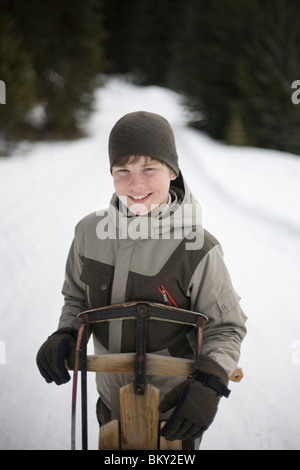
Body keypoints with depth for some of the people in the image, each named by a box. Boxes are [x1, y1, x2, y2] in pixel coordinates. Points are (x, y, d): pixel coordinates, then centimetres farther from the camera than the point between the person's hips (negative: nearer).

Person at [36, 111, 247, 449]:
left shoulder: (197, 250, -22)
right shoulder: (90, 232, -9)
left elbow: (226, 327, -13)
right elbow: (77, 297, 8)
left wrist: (209, 383, -29)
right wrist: (64, 334, -12)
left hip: (174, 411, -4)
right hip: (111, 403, 4)